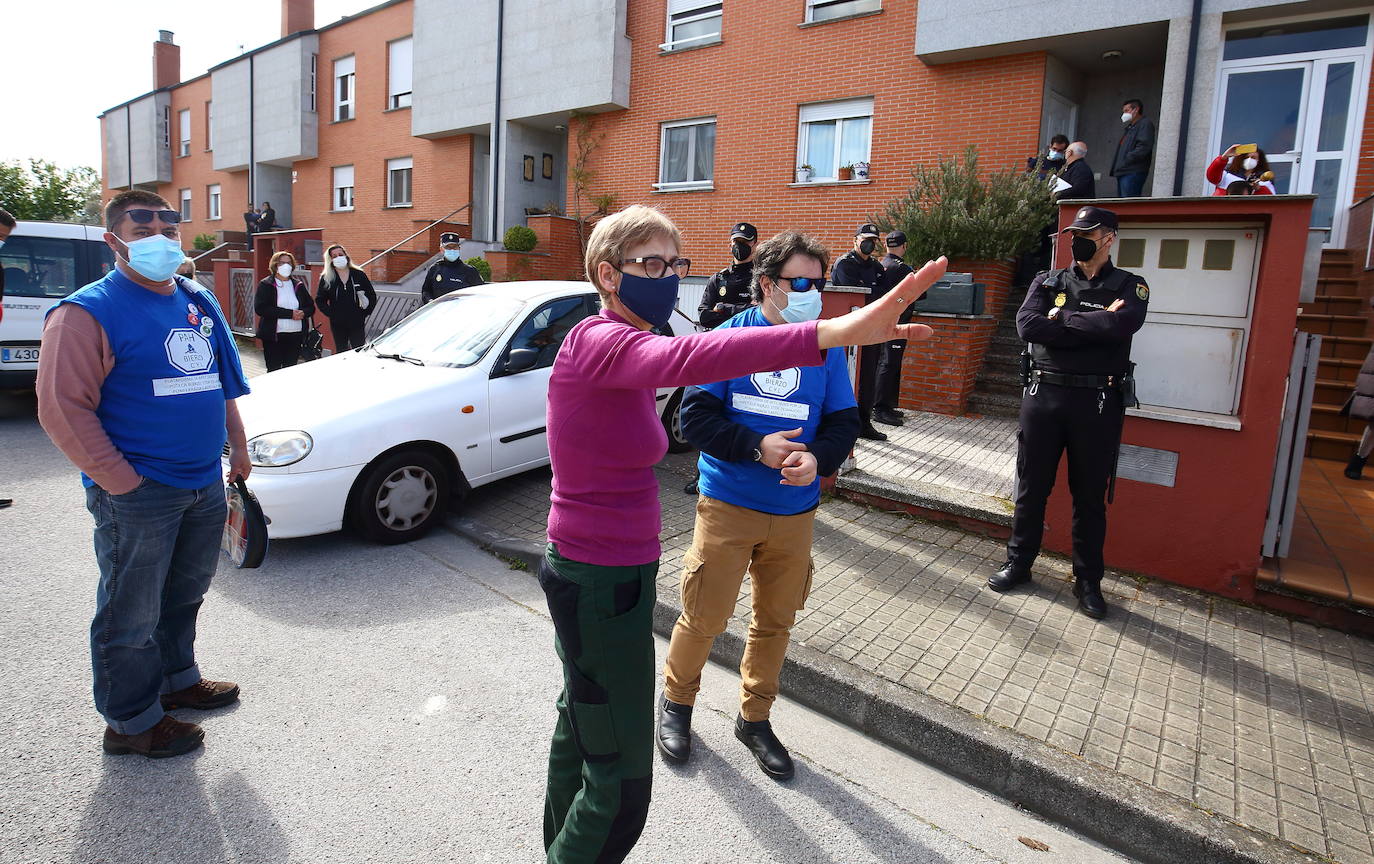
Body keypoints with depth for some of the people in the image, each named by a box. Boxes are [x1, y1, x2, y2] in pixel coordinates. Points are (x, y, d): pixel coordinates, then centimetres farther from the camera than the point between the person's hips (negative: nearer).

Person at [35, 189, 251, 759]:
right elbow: (62, 408, -16)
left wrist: (237, 448, 16)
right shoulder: (89, 312, -11)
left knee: (185, 593, 22)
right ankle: (131, 722, 21)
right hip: (139, 494, -7)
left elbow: (224, 384, 20)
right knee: (133, 613, 5)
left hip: (205, 483, 7)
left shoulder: (199, 302, 11)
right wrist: (121, 480, -17)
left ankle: (177, 678, 41)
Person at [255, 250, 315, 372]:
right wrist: (290, 313, -18)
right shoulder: (265, 285, 0)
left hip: (296, 335, 4)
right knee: (274, 371, -1)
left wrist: (303, 313, -11)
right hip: (273, 336, -3)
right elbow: (260, 308, -12)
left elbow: (311, 307, 14)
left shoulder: (299, 285, 13)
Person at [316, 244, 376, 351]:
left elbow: (372, 296, 8)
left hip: (357, 323, -1)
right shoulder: (326, 278, 3)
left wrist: (364, 313, 1)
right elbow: (319, 300, 9)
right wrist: (331, 314, -2)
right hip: (338, 325, 1)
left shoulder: (359, 275, 2)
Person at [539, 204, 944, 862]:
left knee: (580, 721, 28)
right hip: (600, 579, -10)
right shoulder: (598, 341, -23)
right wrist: (839, 331, -56)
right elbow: (687, 358, -45)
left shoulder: (624, 345, 9)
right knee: (621, 782, 2)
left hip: (610, 568, 10)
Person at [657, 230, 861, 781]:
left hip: (795, 513, 4)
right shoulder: (731, 336, -6)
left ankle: (755, 718, 37)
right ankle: (676, 702, 33)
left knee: (776, 621, 15)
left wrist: (818, 458, -20)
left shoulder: (827, 348, 2)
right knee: (704, 617, 5)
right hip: (727, 506, -3)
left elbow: (845, 422, 2)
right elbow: (695, 416, -10)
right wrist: (757, 447, -22)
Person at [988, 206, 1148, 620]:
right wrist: (1093, 325, -12)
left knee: (1090, 496, 8)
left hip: (1098, 403, -1)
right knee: (1031, 487, 9)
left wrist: (1062, 318, -10)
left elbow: (1120, 326, -19)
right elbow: (1027, 325, -11)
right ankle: (1018, 564, 24)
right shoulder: (1047, 281, 9)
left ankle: (1088, 581, 20)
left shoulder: (1130, 287, 4)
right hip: (1043, 395, 2)